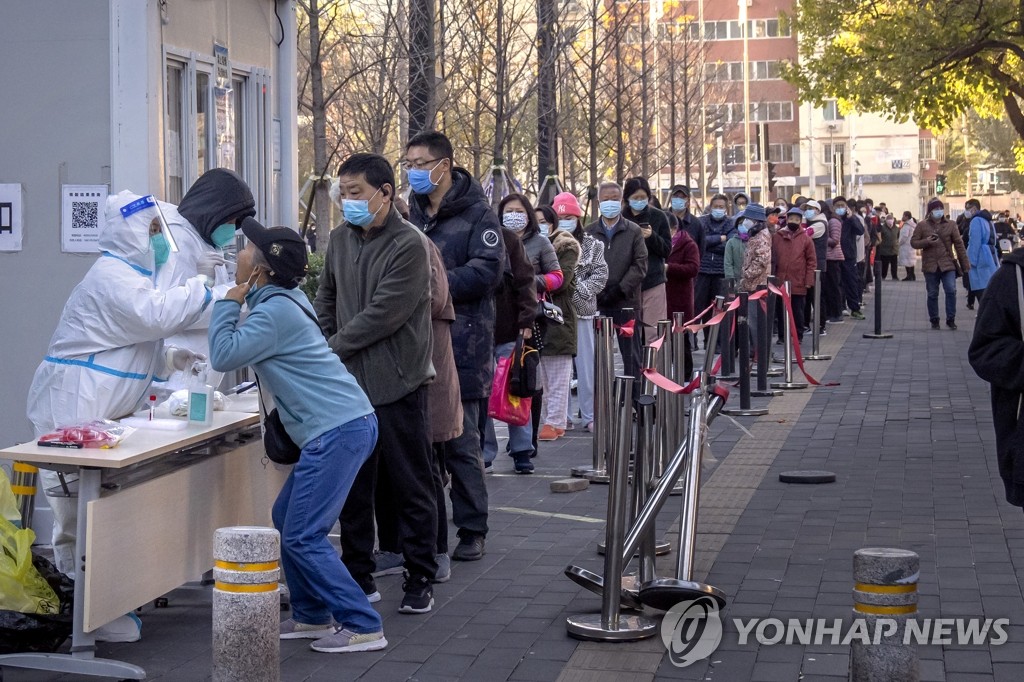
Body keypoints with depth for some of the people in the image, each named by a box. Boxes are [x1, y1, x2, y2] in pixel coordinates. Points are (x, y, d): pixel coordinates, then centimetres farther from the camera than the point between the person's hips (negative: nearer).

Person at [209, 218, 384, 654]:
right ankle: (312, 616, 22)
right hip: (345, 424, 10)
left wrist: (229, 302, -5)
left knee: (302, 536, -8)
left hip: (339, 430, -10)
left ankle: (363, 628, -6)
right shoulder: (284, 299, 16)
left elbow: (224, 356, -15)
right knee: (286, 520, 16)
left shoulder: (275, 311, -14)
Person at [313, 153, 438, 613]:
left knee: (410, 488, 3)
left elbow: (381, 316, -17)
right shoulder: (341, 239, 10)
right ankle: (358, 578, 21)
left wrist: (329, 351, -11)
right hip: (349, 384, 6)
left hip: (396, 385, -6)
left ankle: (419, 581, 12)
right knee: (353, 488, 11)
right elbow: (325, 300, 19)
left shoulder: (408, 246, -12)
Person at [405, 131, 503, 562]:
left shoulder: (476, 215, -3)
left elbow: (487, 271, -15)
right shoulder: (411, 215, 16)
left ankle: (472, 529, 9)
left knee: (461, 444, -2)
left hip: (461, 345, -6)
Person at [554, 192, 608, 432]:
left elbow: (600, 275, 0)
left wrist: (579, 290, -13)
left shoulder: (592, 245, 6)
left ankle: (589, 415, 11)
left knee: (586, 365, 4)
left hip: (582, 312, 1)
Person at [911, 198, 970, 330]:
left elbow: (959, 244, 4)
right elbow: (913, 242, 4)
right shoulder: (922, 225, 3)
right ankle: (934, 320, 17)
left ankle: (950, 319, -2)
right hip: (930, 265, 0)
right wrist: (926, 242, -15)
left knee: (951, 291, -11)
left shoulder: (950, 225, 4)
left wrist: (965, 263, 1)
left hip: (947, 264, 0)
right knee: (932, 294, 6)